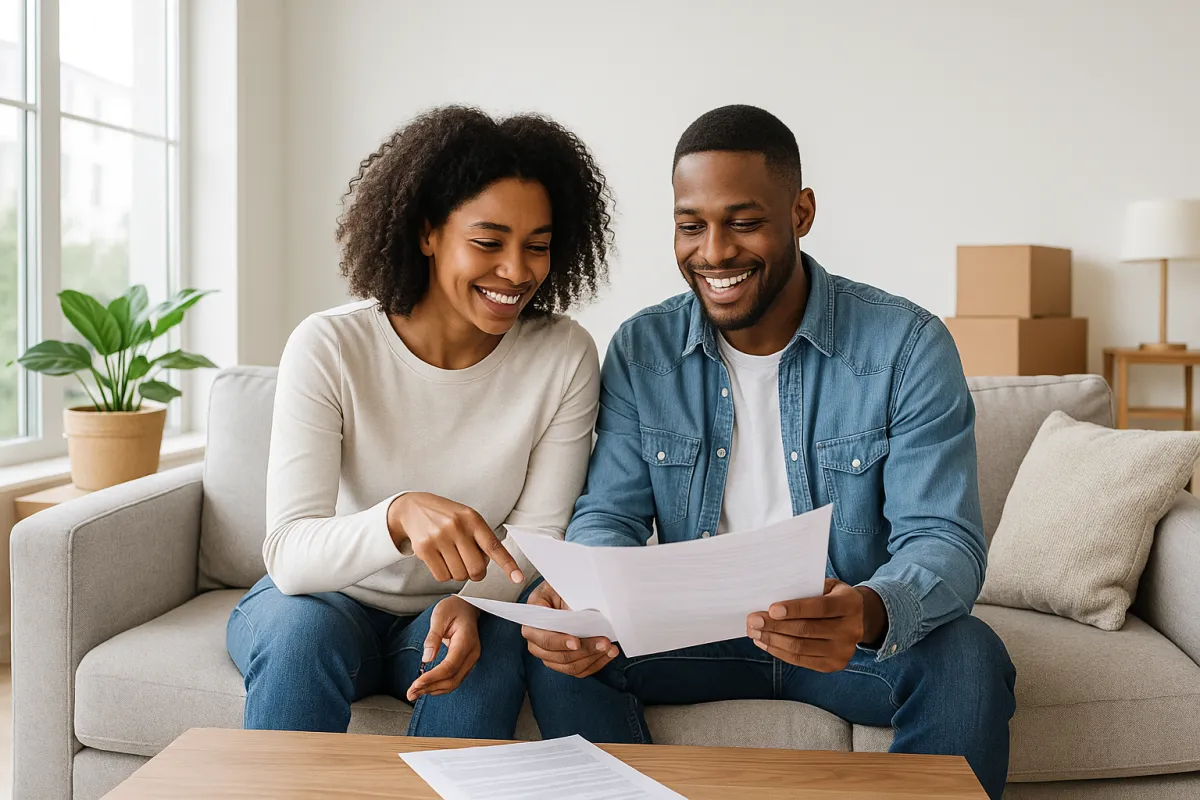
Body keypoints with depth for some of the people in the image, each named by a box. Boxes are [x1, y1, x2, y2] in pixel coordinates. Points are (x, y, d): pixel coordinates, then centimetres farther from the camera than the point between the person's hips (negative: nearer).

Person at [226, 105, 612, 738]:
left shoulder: (564, 358, -11)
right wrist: (401, 514, -46)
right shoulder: (328, 347, -18)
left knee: (488, 656, -32)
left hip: (447, 615, 1)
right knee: (302, 630, -33)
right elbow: (290, 555, -25)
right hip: (324, 599, 0)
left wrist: (470, 602, -29)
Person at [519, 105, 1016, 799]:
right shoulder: (641, 351, -3)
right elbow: (612, 515, -5)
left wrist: (874, 614, -43)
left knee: (969, 659, -30)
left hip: (847, 639, -1)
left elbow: (944, 540, -18)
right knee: (557, 651, -22)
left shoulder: (908, 346, -13)